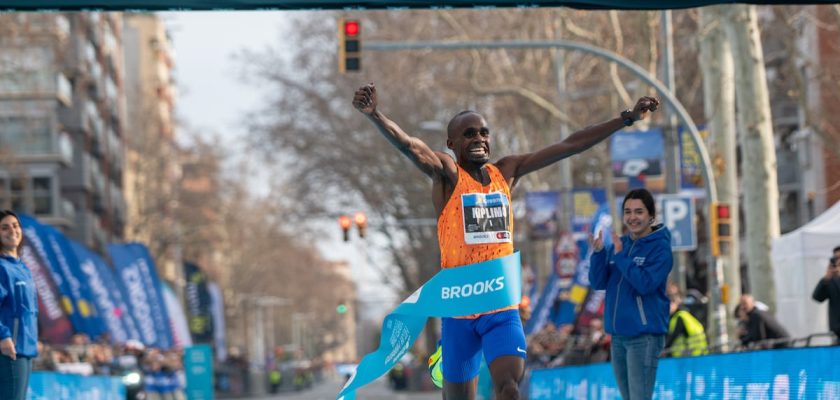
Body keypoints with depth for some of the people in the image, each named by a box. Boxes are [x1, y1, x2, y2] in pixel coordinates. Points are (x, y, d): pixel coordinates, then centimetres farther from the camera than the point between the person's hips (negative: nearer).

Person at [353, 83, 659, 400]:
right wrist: (374, 115, -42)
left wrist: (627, 119, 11)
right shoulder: (446, 173, -4)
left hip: (502, 306, 3)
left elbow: (571, 145, 11)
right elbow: (409, 145, -23)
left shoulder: (507, 171, 10)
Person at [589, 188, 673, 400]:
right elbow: (598, 283, 5)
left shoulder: (660, 248, -7)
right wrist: (598, 252, -10)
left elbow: (646, 284, -20)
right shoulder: (618, 244, 10)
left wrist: (620, 255, -18)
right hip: (618, 335, 7)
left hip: (644, 336, -7)